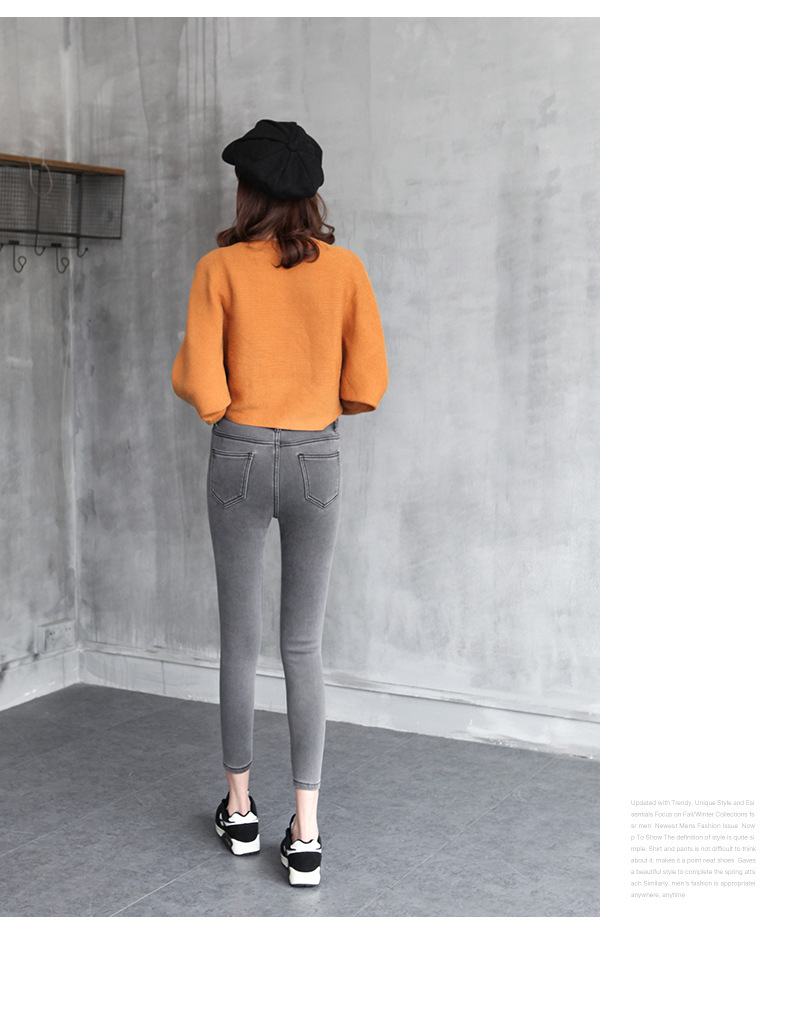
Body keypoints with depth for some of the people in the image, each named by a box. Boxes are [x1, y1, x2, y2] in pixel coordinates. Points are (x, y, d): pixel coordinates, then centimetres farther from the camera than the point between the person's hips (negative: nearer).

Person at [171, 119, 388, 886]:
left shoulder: (220, 269, -5)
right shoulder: (345, 269, 0)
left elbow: (202, 393, -9)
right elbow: (366, 388, -2)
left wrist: (186, 373, 13)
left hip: (241, 457, -1)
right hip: (316, 461, 1)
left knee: (239, 640, 12)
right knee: (304, 647, 7)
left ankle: (240, 810, 25)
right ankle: (305, 833, 7)